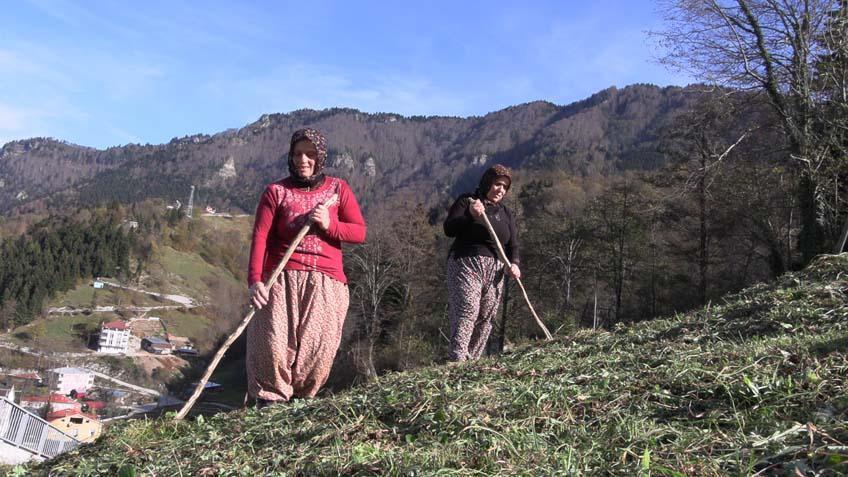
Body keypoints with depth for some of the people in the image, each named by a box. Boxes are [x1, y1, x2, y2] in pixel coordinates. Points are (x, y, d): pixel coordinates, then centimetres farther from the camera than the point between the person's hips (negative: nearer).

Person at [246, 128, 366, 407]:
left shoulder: (338, 189, 12)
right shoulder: (276, 192, 7)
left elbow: (360, 232, 7)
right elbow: (260, 237, -4)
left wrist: (329, 224, -11)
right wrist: (255, 280, -17)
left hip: (326, 282, 1)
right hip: (281, 278, -1)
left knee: (319, 346, -7)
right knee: (272, 342, -12)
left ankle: (302, 401, 12)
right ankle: (270, 400, 6)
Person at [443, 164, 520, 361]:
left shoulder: (505, 213, 21)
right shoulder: (466, 201, 5)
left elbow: (513, 244, 15)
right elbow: (449, 229, -5)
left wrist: (514, 263, -6)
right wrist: (470, 215, -20)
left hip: (494, 271, 6)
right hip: (466, 264, -5)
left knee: (486, 317, 0)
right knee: (467, 310, -19)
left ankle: (472, 360, 5)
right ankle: (457, 358, -25)